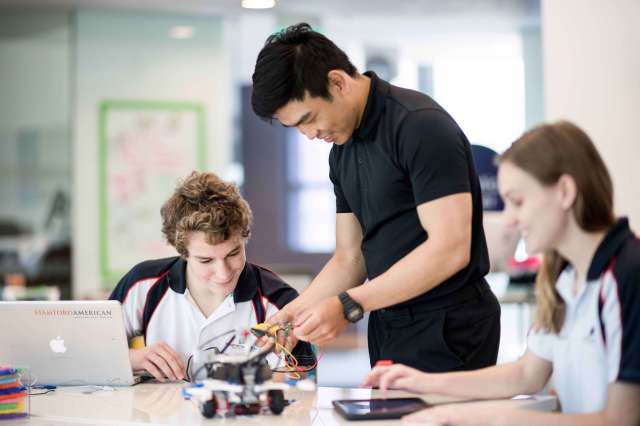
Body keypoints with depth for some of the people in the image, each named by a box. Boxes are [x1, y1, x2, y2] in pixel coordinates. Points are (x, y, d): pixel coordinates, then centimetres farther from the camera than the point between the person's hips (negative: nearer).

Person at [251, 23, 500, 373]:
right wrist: (296, 311, -2)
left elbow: (450, 249, -23)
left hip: (448, 330, -8)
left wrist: (349, 306, -23)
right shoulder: (342, 152, 9)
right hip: (388, 329, 8)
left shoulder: (420, 125, -17)